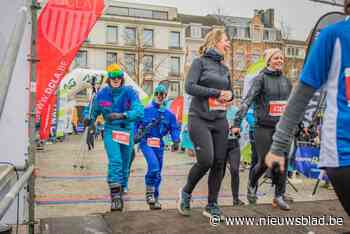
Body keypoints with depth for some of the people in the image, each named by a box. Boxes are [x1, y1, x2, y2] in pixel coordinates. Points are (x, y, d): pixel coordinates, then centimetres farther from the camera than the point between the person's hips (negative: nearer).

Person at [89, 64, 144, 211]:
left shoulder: (130, 93, -13)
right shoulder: (102, 94, -5)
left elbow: (139, 111, -27)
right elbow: (94, 112, 10)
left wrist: (121, 115, -41)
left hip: (127, 131, 1)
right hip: (110, 131, 0)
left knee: (124, 164, 12)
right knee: (115, 161, -20)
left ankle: (121, 191, 36)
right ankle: (116, 197, -18)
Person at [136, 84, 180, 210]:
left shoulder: (169, 114, 9)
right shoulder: (146, 110, 1)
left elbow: (175, 128, 9)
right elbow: (135, 124, 2)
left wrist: (176, 140, -8)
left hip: (159, 144, 4)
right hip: (146, 142, -4)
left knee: (157, 172, 8)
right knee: (154, 165, -25)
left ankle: (154, 199, 21)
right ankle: (149, 193, -9)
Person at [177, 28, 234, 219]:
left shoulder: (224, 68, 16)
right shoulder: (200, 62, -1)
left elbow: (230, 91, 24)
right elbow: (189, 87, -13)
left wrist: (229, 95, 0)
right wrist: (217, 92, -14)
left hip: (220, 120, 6)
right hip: (200, 119, -6)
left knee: (219, 163, 4)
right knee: (205, 161, -13)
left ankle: (212, 205, 18)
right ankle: (186, 192, 14)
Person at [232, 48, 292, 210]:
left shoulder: (286, 81, 12)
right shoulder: (261, 78, -4)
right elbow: (247, 101, -13)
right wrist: (237, 123, -21)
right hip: (264, 127, -4)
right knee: (264, 162, 0)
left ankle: (279, 196, 12)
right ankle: (252, 184, 30)